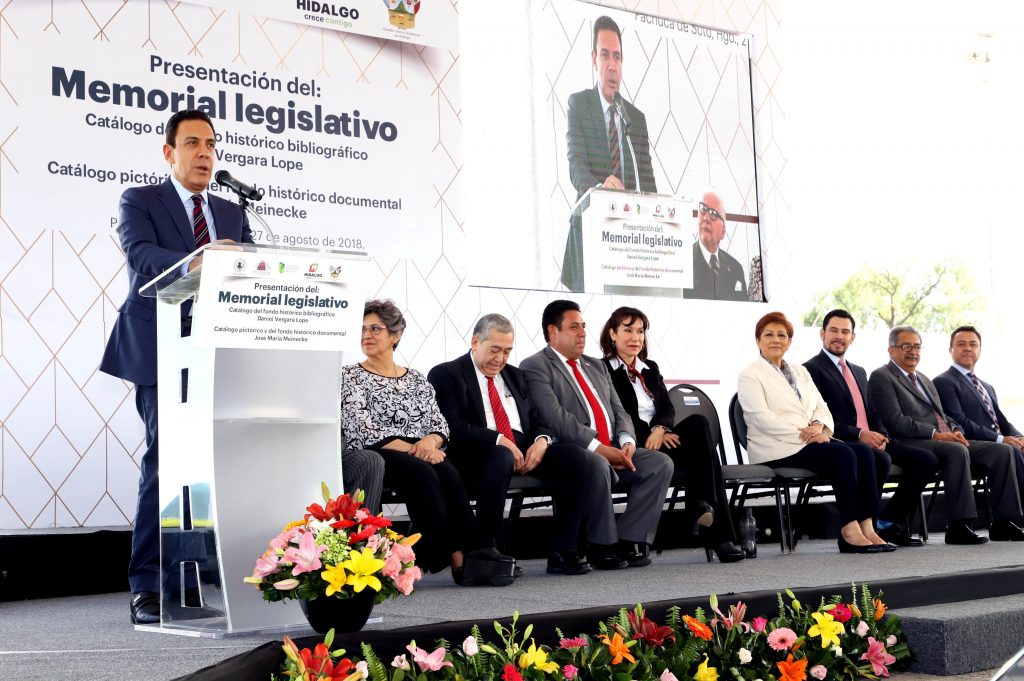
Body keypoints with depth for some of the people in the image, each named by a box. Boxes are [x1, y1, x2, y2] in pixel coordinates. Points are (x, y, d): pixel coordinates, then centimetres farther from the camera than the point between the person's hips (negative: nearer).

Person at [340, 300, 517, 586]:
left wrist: (429, 442, -12)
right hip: (374, 456, -3)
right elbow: (362, 430, -5)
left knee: (447, 473, -32)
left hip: (421, 456, 4)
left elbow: (440, 425, 13)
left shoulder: (417, 380, 22)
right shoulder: (350, 376, 9)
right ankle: (460, 556, -37)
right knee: (422, 473, -35)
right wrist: (411, 449, -16)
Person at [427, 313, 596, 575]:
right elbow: (454, 427, -10)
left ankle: (563, 553, -17)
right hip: (476, 454, -6)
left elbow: (537, 421, 21)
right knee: (501, 456, -40)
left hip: (524, 451, 6)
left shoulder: (514, 375, 25)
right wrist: (499, 441, -19)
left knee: (574, 455, -18)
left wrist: (541, 440, -4)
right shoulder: (446, 375, 3)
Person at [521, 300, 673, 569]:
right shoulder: (535, 367, -1)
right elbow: (557, 418, -14)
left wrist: (627, 441, -4)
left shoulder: (596, 366, 25)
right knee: (597, 465, -38)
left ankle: (630, 541, -14)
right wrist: (598, 448, -21)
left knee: (660, 462, -14)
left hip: (613, 450, 8)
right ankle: (603, 546, -20)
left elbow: (619, 411, 19)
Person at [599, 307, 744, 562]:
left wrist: (660, 428, -10)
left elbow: (668, 409, 13)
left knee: (698, 422, -27)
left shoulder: (651, 368, 23)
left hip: (659, 439, 6)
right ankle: (719, 535, -29)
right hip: (635, 447, -6)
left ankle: (700, 503, -27)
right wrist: (649, 436, -18)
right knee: (703, 447, -26)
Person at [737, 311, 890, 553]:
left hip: (810, 440, 7)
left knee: (864, 452, -19)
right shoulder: (750, 375, 1)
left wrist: (818, 425, -9)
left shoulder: (800, 372, 23)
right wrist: (803, 433, -19)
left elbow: (821, 407, 15)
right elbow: (762, 418, -12)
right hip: (777, 448, -7)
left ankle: (867, 527, -25)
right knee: (844, 455, -28)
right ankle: (849, 531, -26)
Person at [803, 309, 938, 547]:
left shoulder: (859, 372, 26)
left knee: (926, 460, -7)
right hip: (840, 444, -8)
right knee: (880, 460, -35)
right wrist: (859, 434, -20)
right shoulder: (812, 369, -1)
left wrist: (881, 436, -1)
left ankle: (889, 522, -1)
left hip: (870, 440, 8)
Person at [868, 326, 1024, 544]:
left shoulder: (924, 379, 29)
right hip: (914, 444, -9)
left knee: (1002, 451, -7)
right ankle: (958, 527, -36)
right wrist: (935, 434, -18)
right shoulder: (881, 377, 1)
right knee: (957, 451, -37)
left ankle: (1002, 523, -7)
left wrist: (955, 431, 3)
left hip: (947, 441, 9)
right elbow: (896, 421, -11)